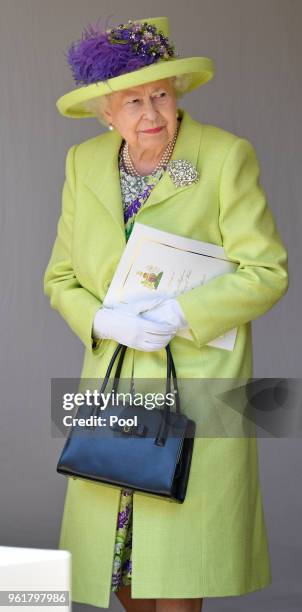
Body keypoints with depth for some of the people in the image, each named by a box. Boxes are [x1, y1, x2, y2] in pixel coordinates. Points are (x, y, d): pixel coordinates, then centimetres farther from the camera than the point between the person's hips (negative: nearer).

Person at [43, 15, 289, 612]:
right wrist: (104, 322, -11)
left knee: (178, 559, -1)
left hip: (197, 380, -4)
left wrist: (177, 315, -19)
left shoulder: (226, 156, -8)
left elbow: (266, 271, -9)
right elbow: (61, 277, 9)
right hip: (113, 380, 4)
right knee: (115, 544, 11)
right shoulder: (84, 164, 5)